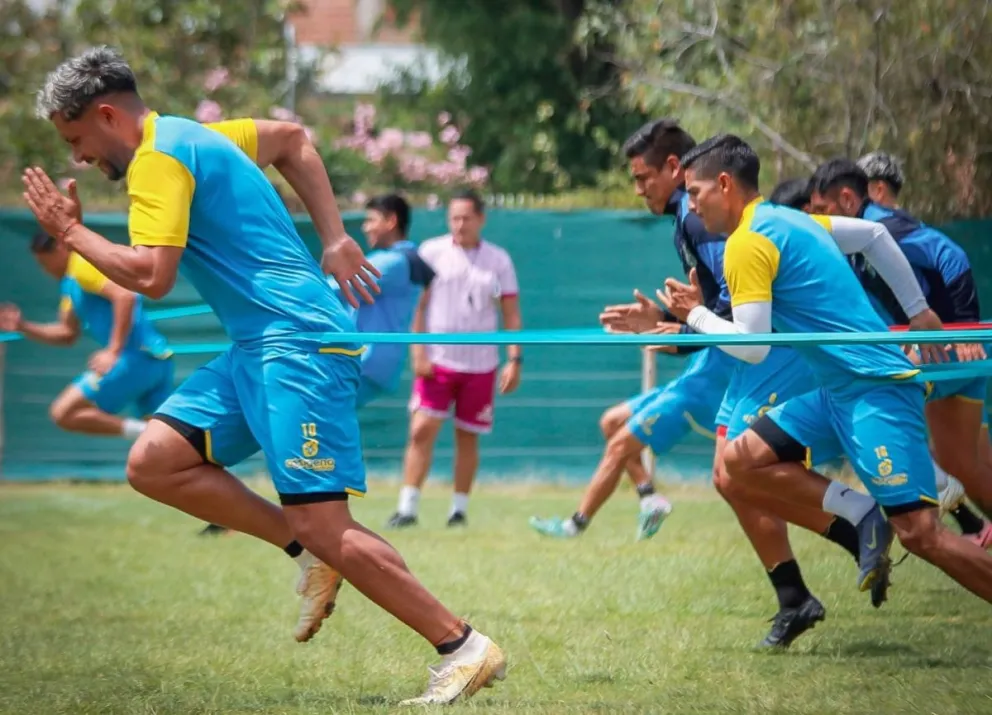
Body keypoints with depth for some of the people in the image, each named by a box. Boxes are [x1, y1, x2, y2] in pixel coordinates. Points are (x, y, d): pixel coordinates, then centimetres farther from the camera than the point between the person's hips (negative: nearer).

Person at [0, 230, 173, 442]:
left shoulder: (84, 265, -7)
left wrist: (114, 352, -23)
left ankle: (142, 432, -17)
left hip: (135, 357, -10)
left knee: (64, 413, -8)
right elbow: (68, 334, 30)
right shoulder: (70, 283, 23)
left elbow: (125, 296, -22)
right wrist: (23, 327, 18)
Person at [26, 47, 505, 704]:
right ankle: (308, 553, 4)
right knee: (154, 461, 1)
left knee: (325, 528, -14)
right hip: (258, 349, 10)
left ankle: (465, 647, -9)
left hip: (297, 344, -10)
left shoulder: (158, 159, -9)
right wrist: (335, 239, 25)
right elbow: (292, 139, 35)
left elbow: (152, 276, -20)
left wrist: (71, 232, -5)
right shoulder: (193, 137, 21)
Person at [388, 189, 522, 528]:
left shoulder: (498, 260, 5)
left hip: (480, 365, 1)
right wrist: (418, 353, -8)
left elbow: (511, 314, 7)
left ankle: (459, 509, 16)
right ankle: (407, 508, -10)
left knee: (467, 437, 6)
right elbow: (417, 306, 1)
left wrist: (514, 360, -1)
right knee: (421, 431, -12)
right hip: (437, 360, -1)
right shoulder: (431, 252, 1)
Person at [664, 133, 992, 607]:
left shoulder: (747, 243, -10)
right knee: (742, 458, 1)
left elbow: (753, 347, -14)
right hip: (840, 390, 10)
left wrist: (697, 314, 4)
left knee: (918, 531, -14)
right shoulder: (790, 220, 18)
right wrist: (919, 313, 34)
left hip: (874, 388, -10)